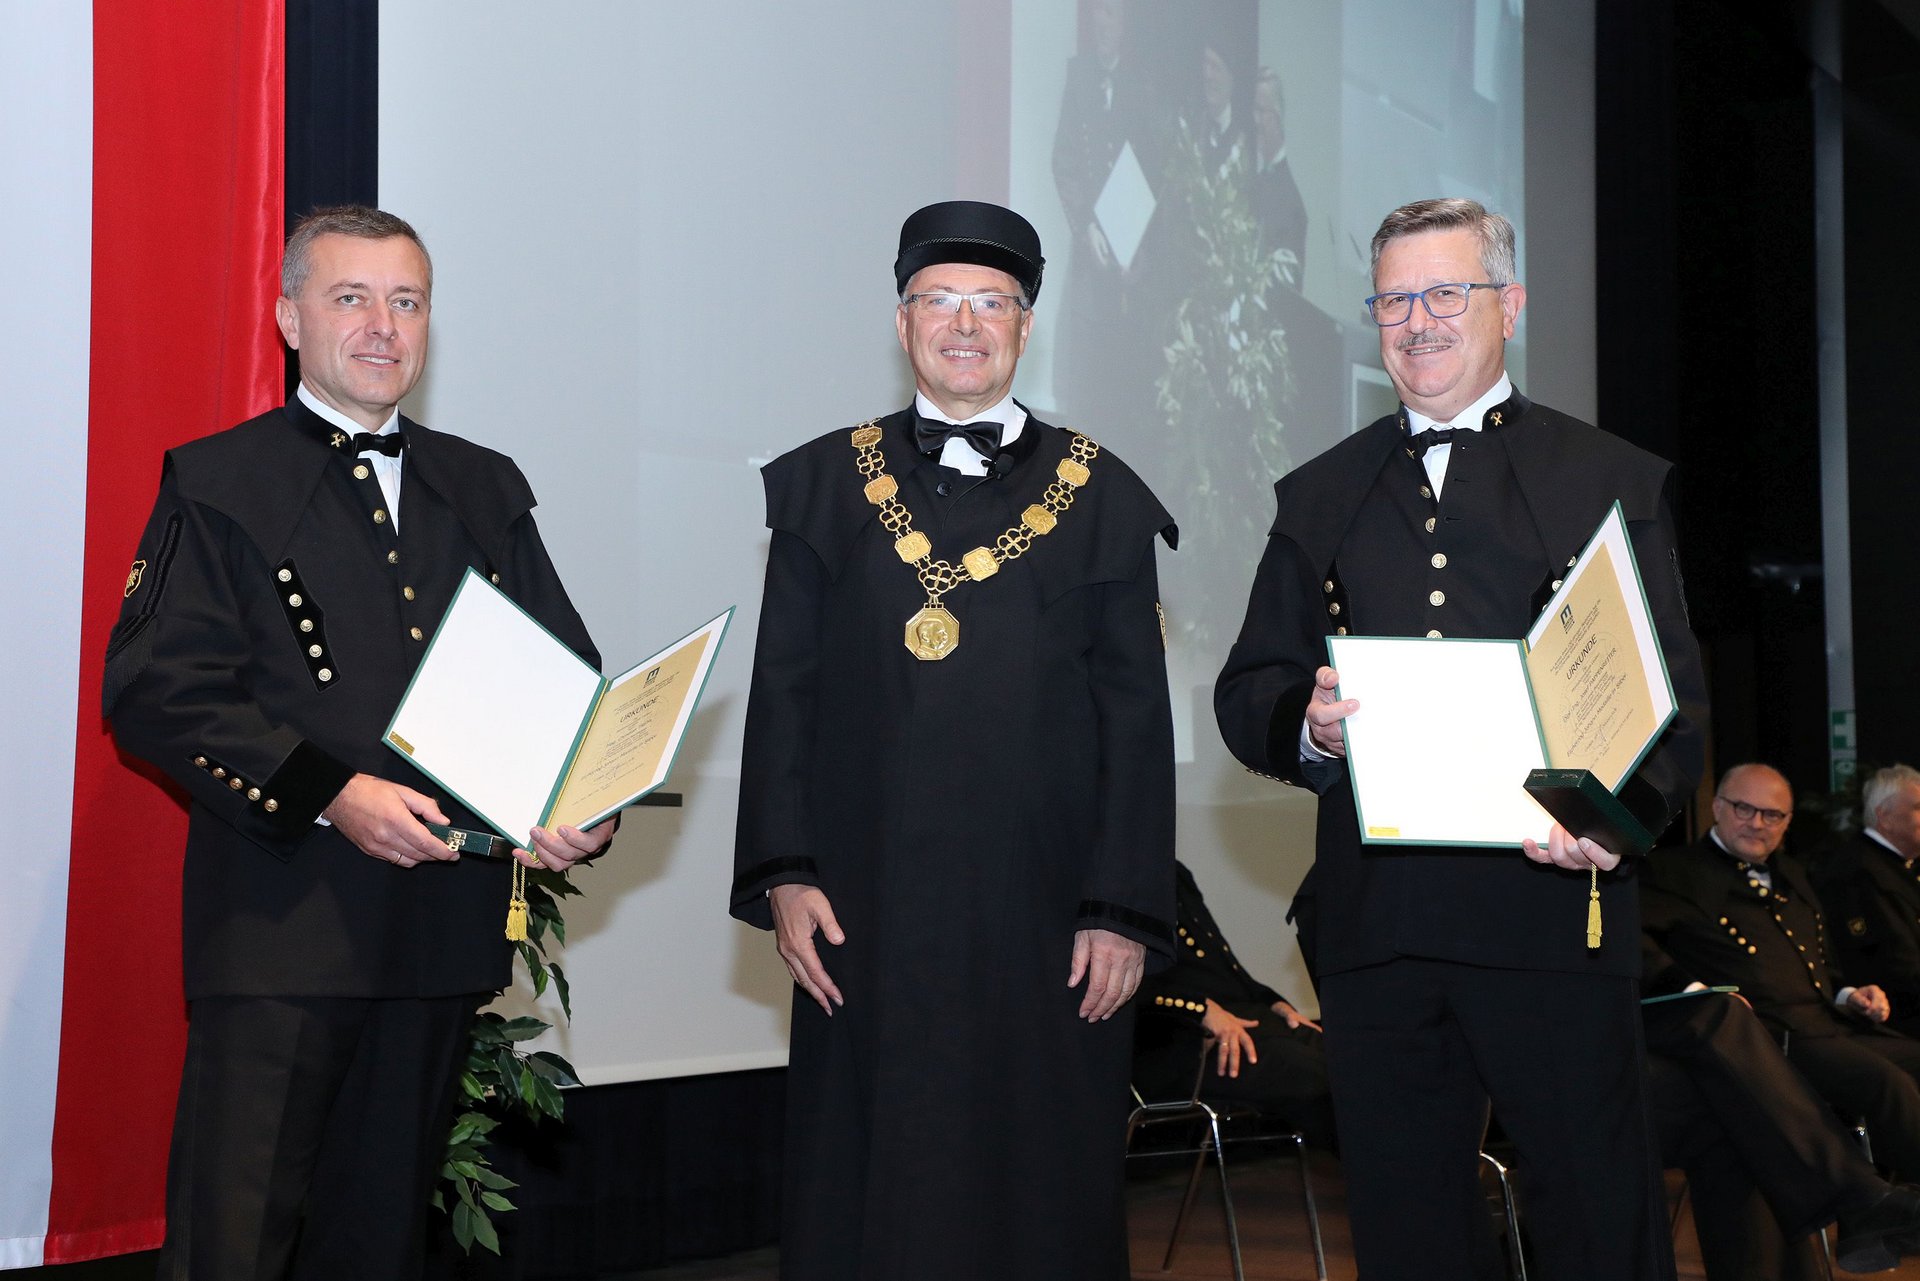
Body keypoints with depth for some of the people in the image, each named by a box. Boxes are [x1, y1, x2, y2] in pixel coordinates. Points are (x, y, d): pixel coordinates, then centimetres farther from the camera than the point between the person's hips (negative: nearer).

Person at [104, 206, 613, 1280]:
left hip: (447, 920, 5)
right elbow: (155, 687, -8)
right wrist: (330, 793, -19)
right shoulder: (218, 484, 2)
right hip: (279, 925, -4)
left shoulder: (485, 489, 16)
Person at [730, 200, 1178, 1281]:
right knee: (870, 1194, 6)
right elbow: (784, 692, 7)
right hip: (865, 919, 1)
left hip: (1045, 925, -1)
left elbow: (1136, 722, 3)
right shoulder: (824, 485, 9)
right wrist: (783, 873, -3)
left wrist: (1124, 910, -4)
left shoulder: (1102, 498, 6)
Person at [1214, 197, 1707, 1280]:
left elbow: (1672, 698, 2)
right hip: (1374, 925, 3)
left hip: (1553, 915, -3)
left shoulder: (1617, 484, 9)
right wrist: (1306, 724, -10)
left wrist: (1618, 812, -18)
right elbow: (1246, 692, 14)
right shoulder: (1320, 497, 17)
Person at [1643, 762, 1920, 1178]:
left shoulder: (1792, 877, 28)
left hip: (1831, 1027, 8)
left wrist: (1846, 997, 15)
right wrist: (1693, 990, -26)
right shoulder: (1676, 871, 3)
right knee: (1884, 1082, -30)